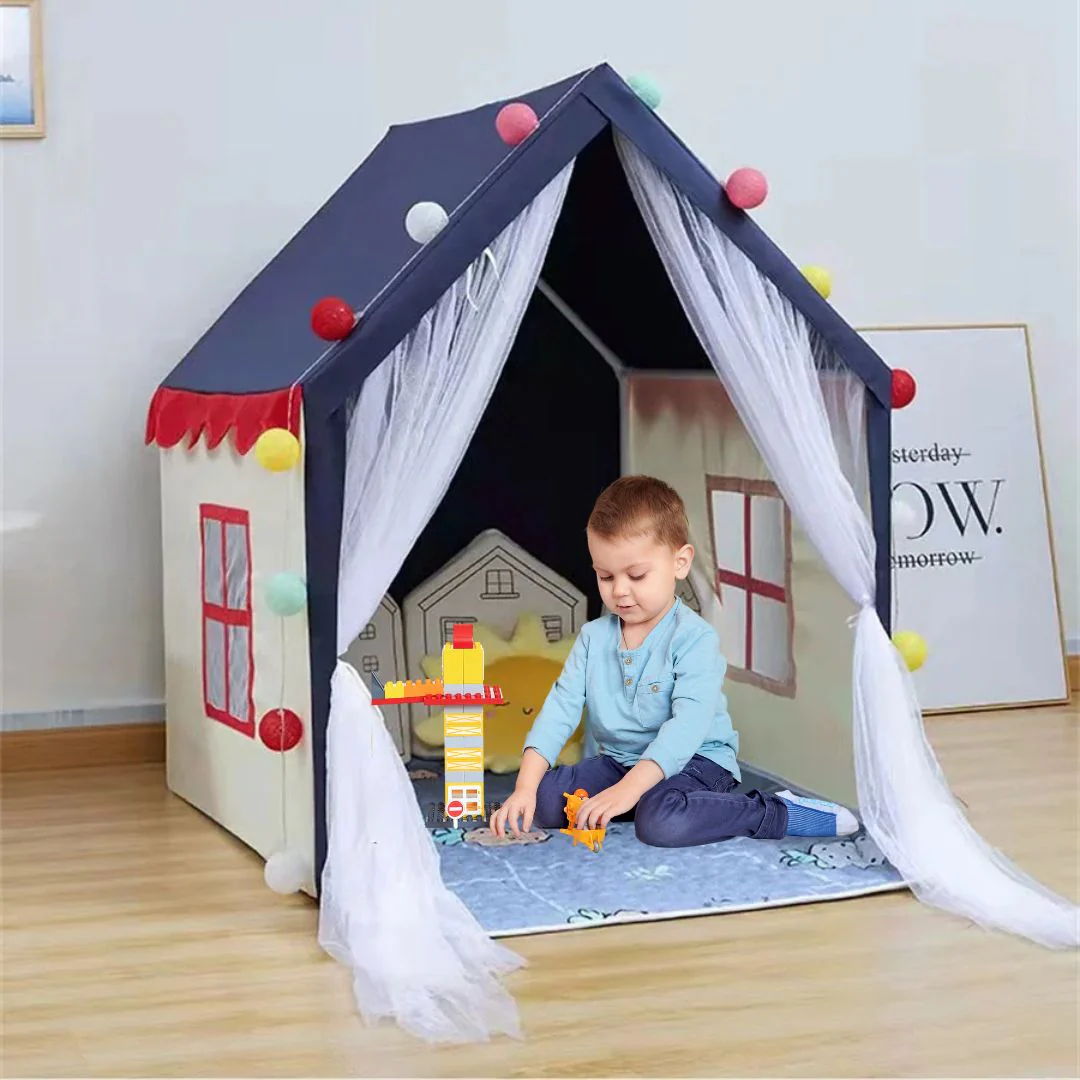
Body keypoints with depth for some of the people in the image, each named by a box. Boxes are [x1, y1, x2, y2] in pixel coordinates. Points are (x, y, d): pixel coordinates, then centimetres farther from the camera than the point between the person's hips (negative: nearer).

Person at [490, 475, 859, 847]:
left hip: (696, 762, -6)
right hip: (617, 760, 6)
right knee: (542, 799, -16)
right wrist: (525, 786, -18)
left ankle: (777, 813, -17)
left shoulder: (694, 638, -15)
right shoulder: (593, 637, 5)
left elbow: (689, 724, -26)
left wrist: (630, 787, -38)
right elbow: (561, 706, -3)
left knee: (663, 822, -37)